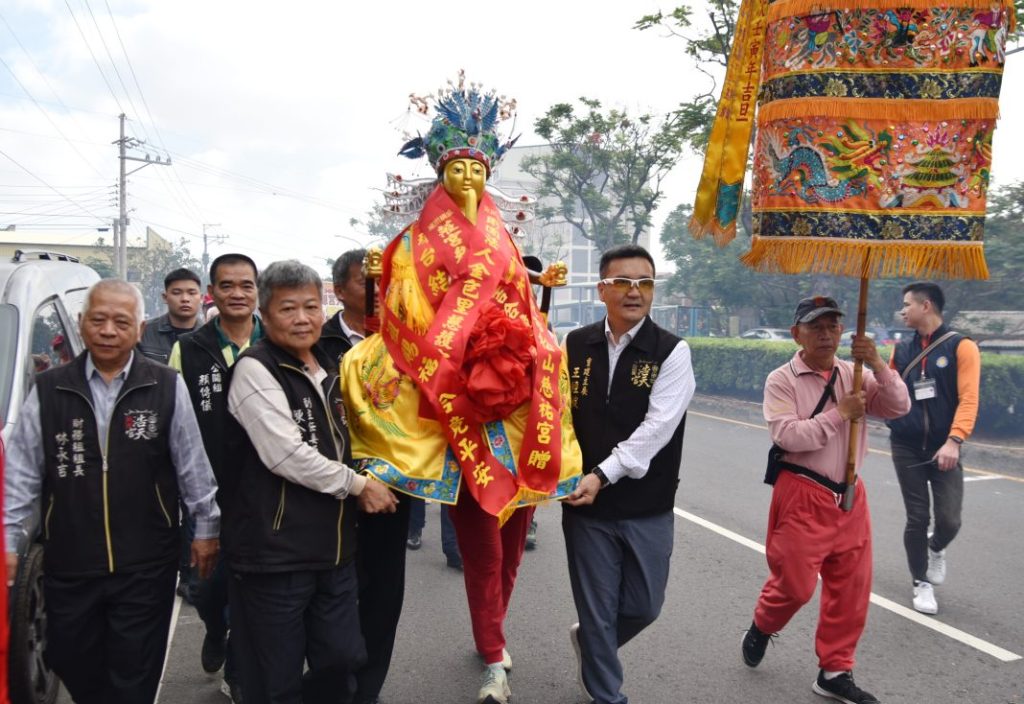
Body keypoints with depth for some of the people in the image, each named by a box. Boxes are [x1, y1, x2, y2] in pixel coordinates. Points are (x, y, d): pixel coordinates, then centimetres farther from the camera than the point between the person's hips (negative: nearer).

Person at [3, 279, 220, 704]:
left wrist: (206, 526, 4)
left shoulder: (168, 388, -5)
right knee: (74, 669, 17)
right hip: (68, 566, 2)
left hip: (146, 566, -2)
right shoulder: (48, 391, 0)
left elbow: (193, 464, 1)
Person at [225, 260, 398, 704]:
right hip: (274, 554, -7)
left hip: (334, 548, 7)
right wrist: (358, 485, -13)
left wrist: (364, 482, 13)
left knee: (342, 660, 16)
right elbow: (285, 455, -21)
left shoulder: (328, 368, 12)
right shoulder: (255, 369, -12)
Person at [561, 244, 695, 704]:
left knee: (643, 607, 12)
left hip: (648, 507, 0)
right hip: (586, 503, 1)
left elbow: (657, 428, -16)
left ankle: (589, 641, 44)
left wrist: (601, 476, -22)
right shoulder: (574, 346, 1)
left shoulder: (672, 352, -7)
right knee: (597, 611, 9)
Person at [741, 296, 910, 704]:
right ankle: (761, 629, 34)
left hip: (850, 495, 5)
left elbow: (899, 407, -4)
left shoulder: (855, 375, 6)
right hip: (803, 495, -5)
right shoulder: (781, 381, -9)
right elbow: (786, 435, -20)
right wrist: (840, 413, -19)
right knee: (795, 583, 1)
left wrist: (878, 366, -17)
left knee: (852, 588, 10)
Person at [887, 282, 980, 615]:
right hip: (906, 447, 3)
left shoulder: (961, 346, -6)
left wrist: (954, 441, -25)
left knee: (949, 520, -2)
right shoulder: (902, 349, 7)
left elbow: (968, 399, -14)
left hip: (943, 449, -2)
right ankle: (922, 583, 22)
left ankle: (936, 549, 33)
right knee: (917, 518, 5)